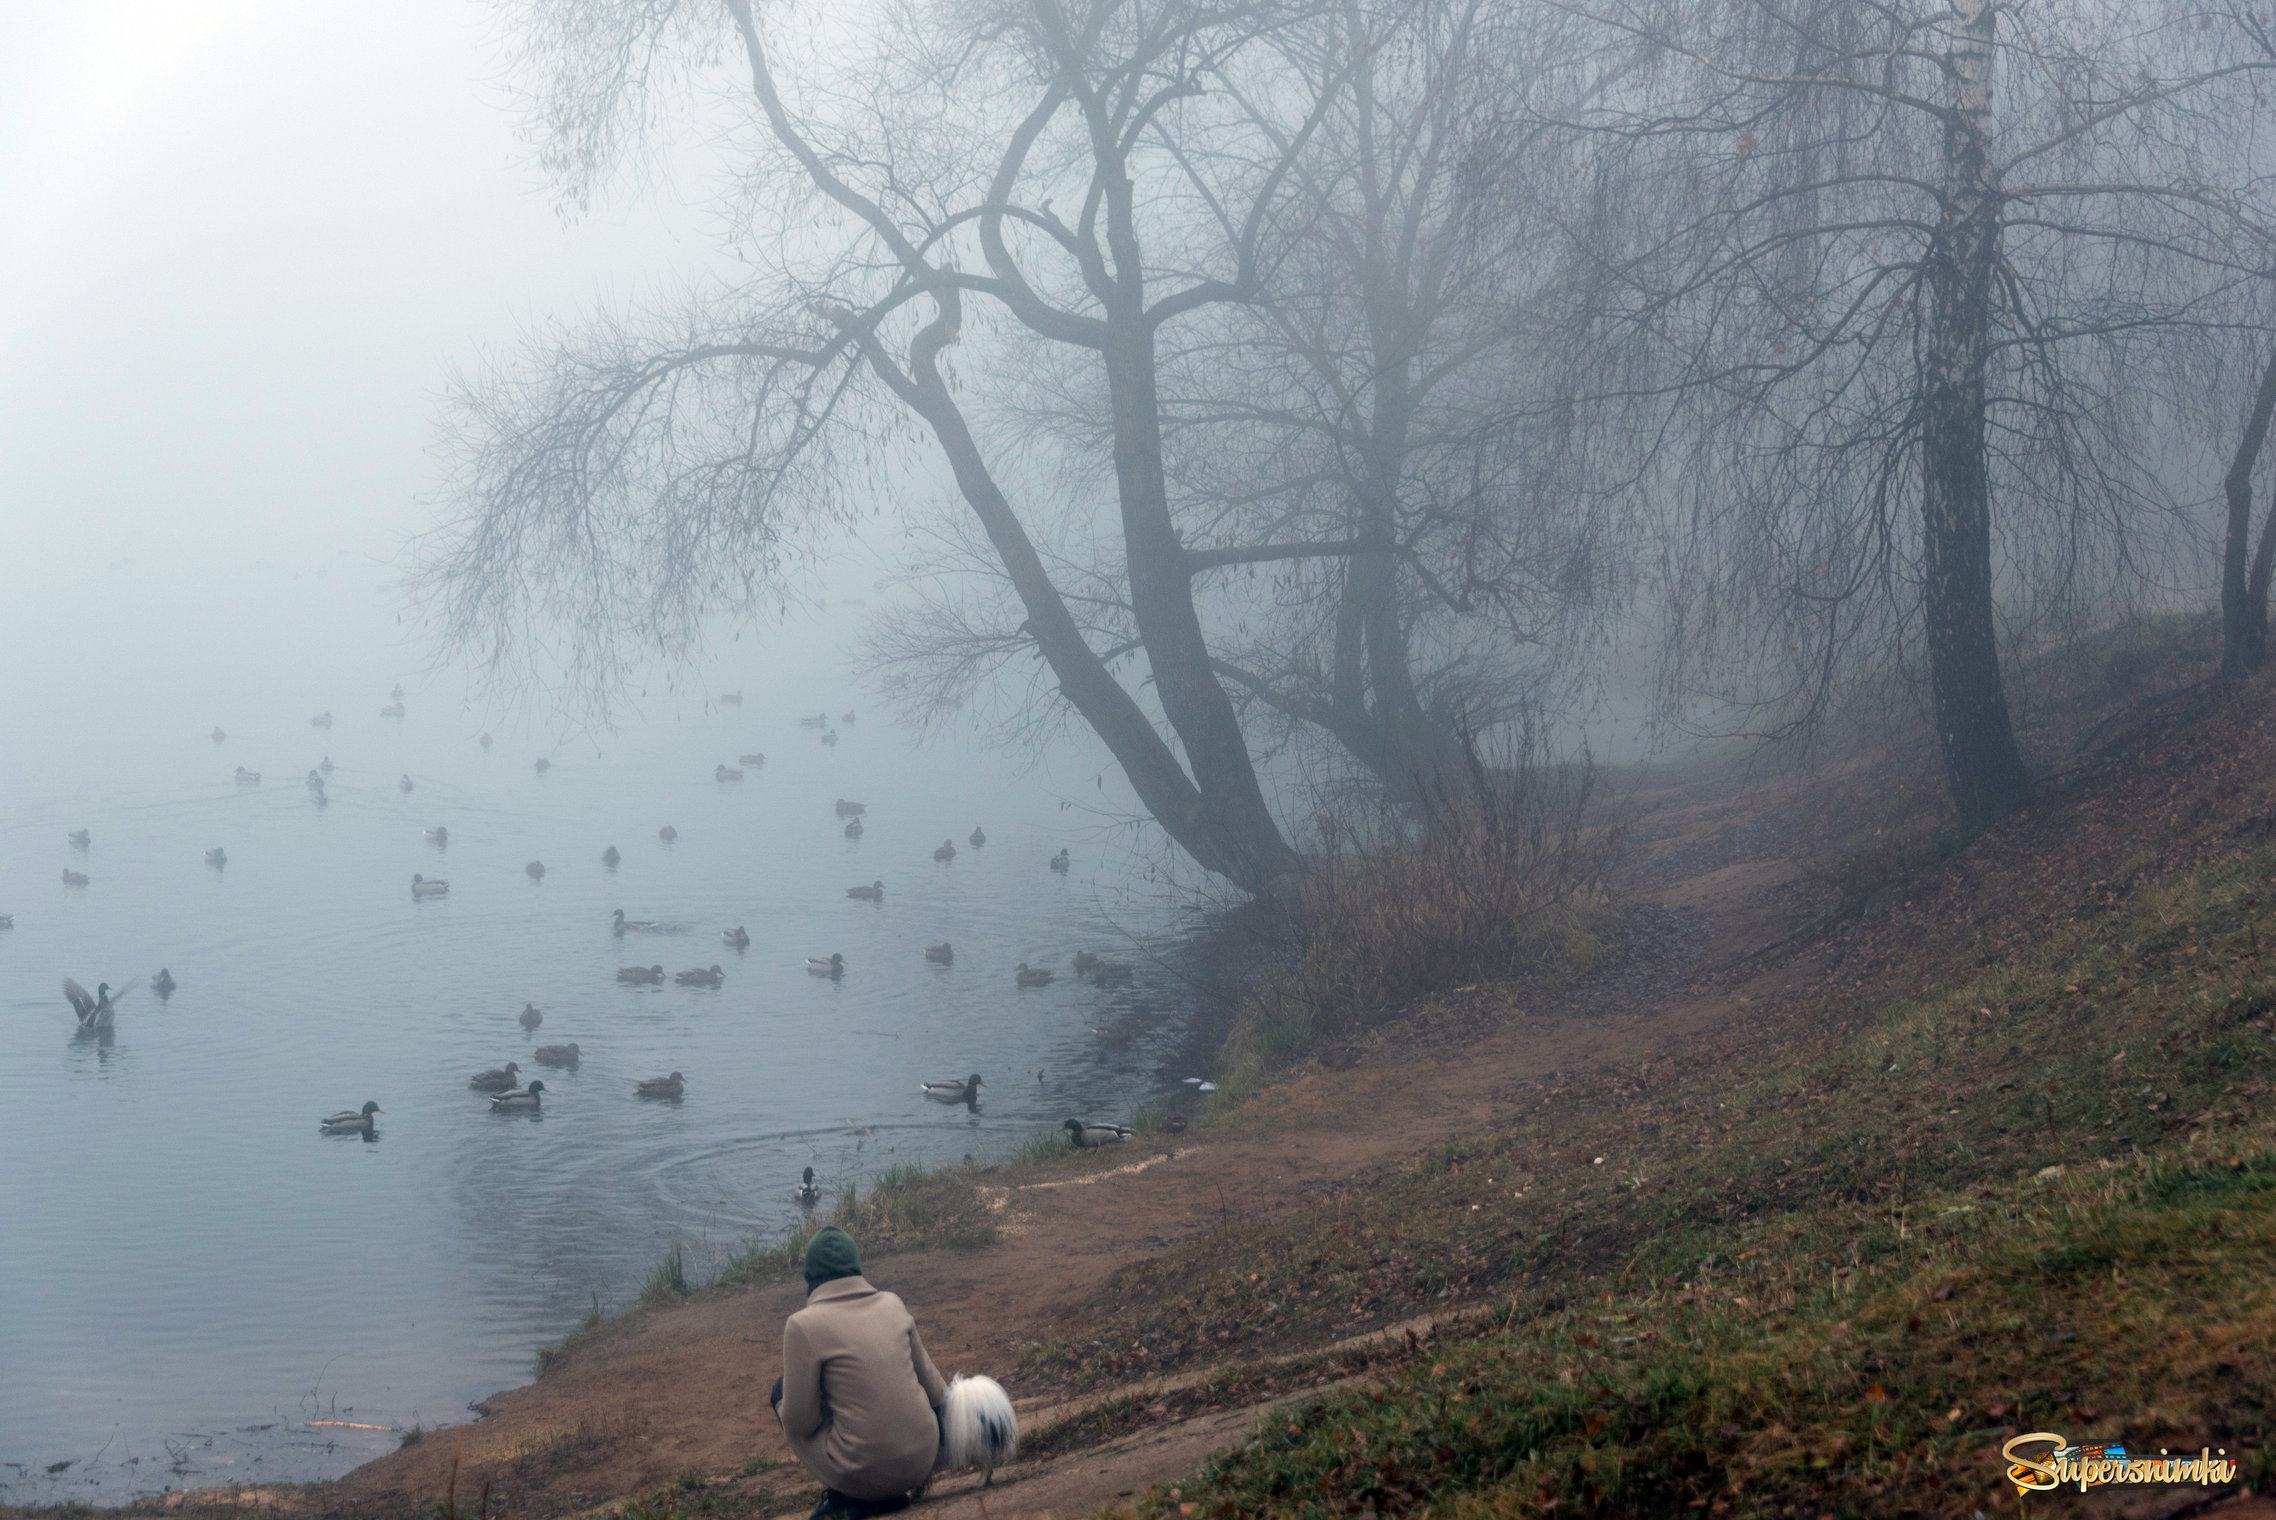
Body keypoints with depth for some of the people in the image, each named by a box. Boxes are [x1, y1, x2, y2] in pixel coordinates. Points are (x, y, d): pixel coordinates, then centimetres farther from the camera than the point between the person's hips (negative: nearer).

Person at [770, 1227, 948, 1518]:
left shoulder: (803, 1325, -13)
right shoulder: (892, 1303, 2)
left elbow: (799, 1421, -9)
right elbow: (924, 1373, 14)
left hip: (862, 1469, -5)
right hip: (920, 1462, 5)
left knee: (782, 1388, 19)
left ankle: (849, 1493, 10)